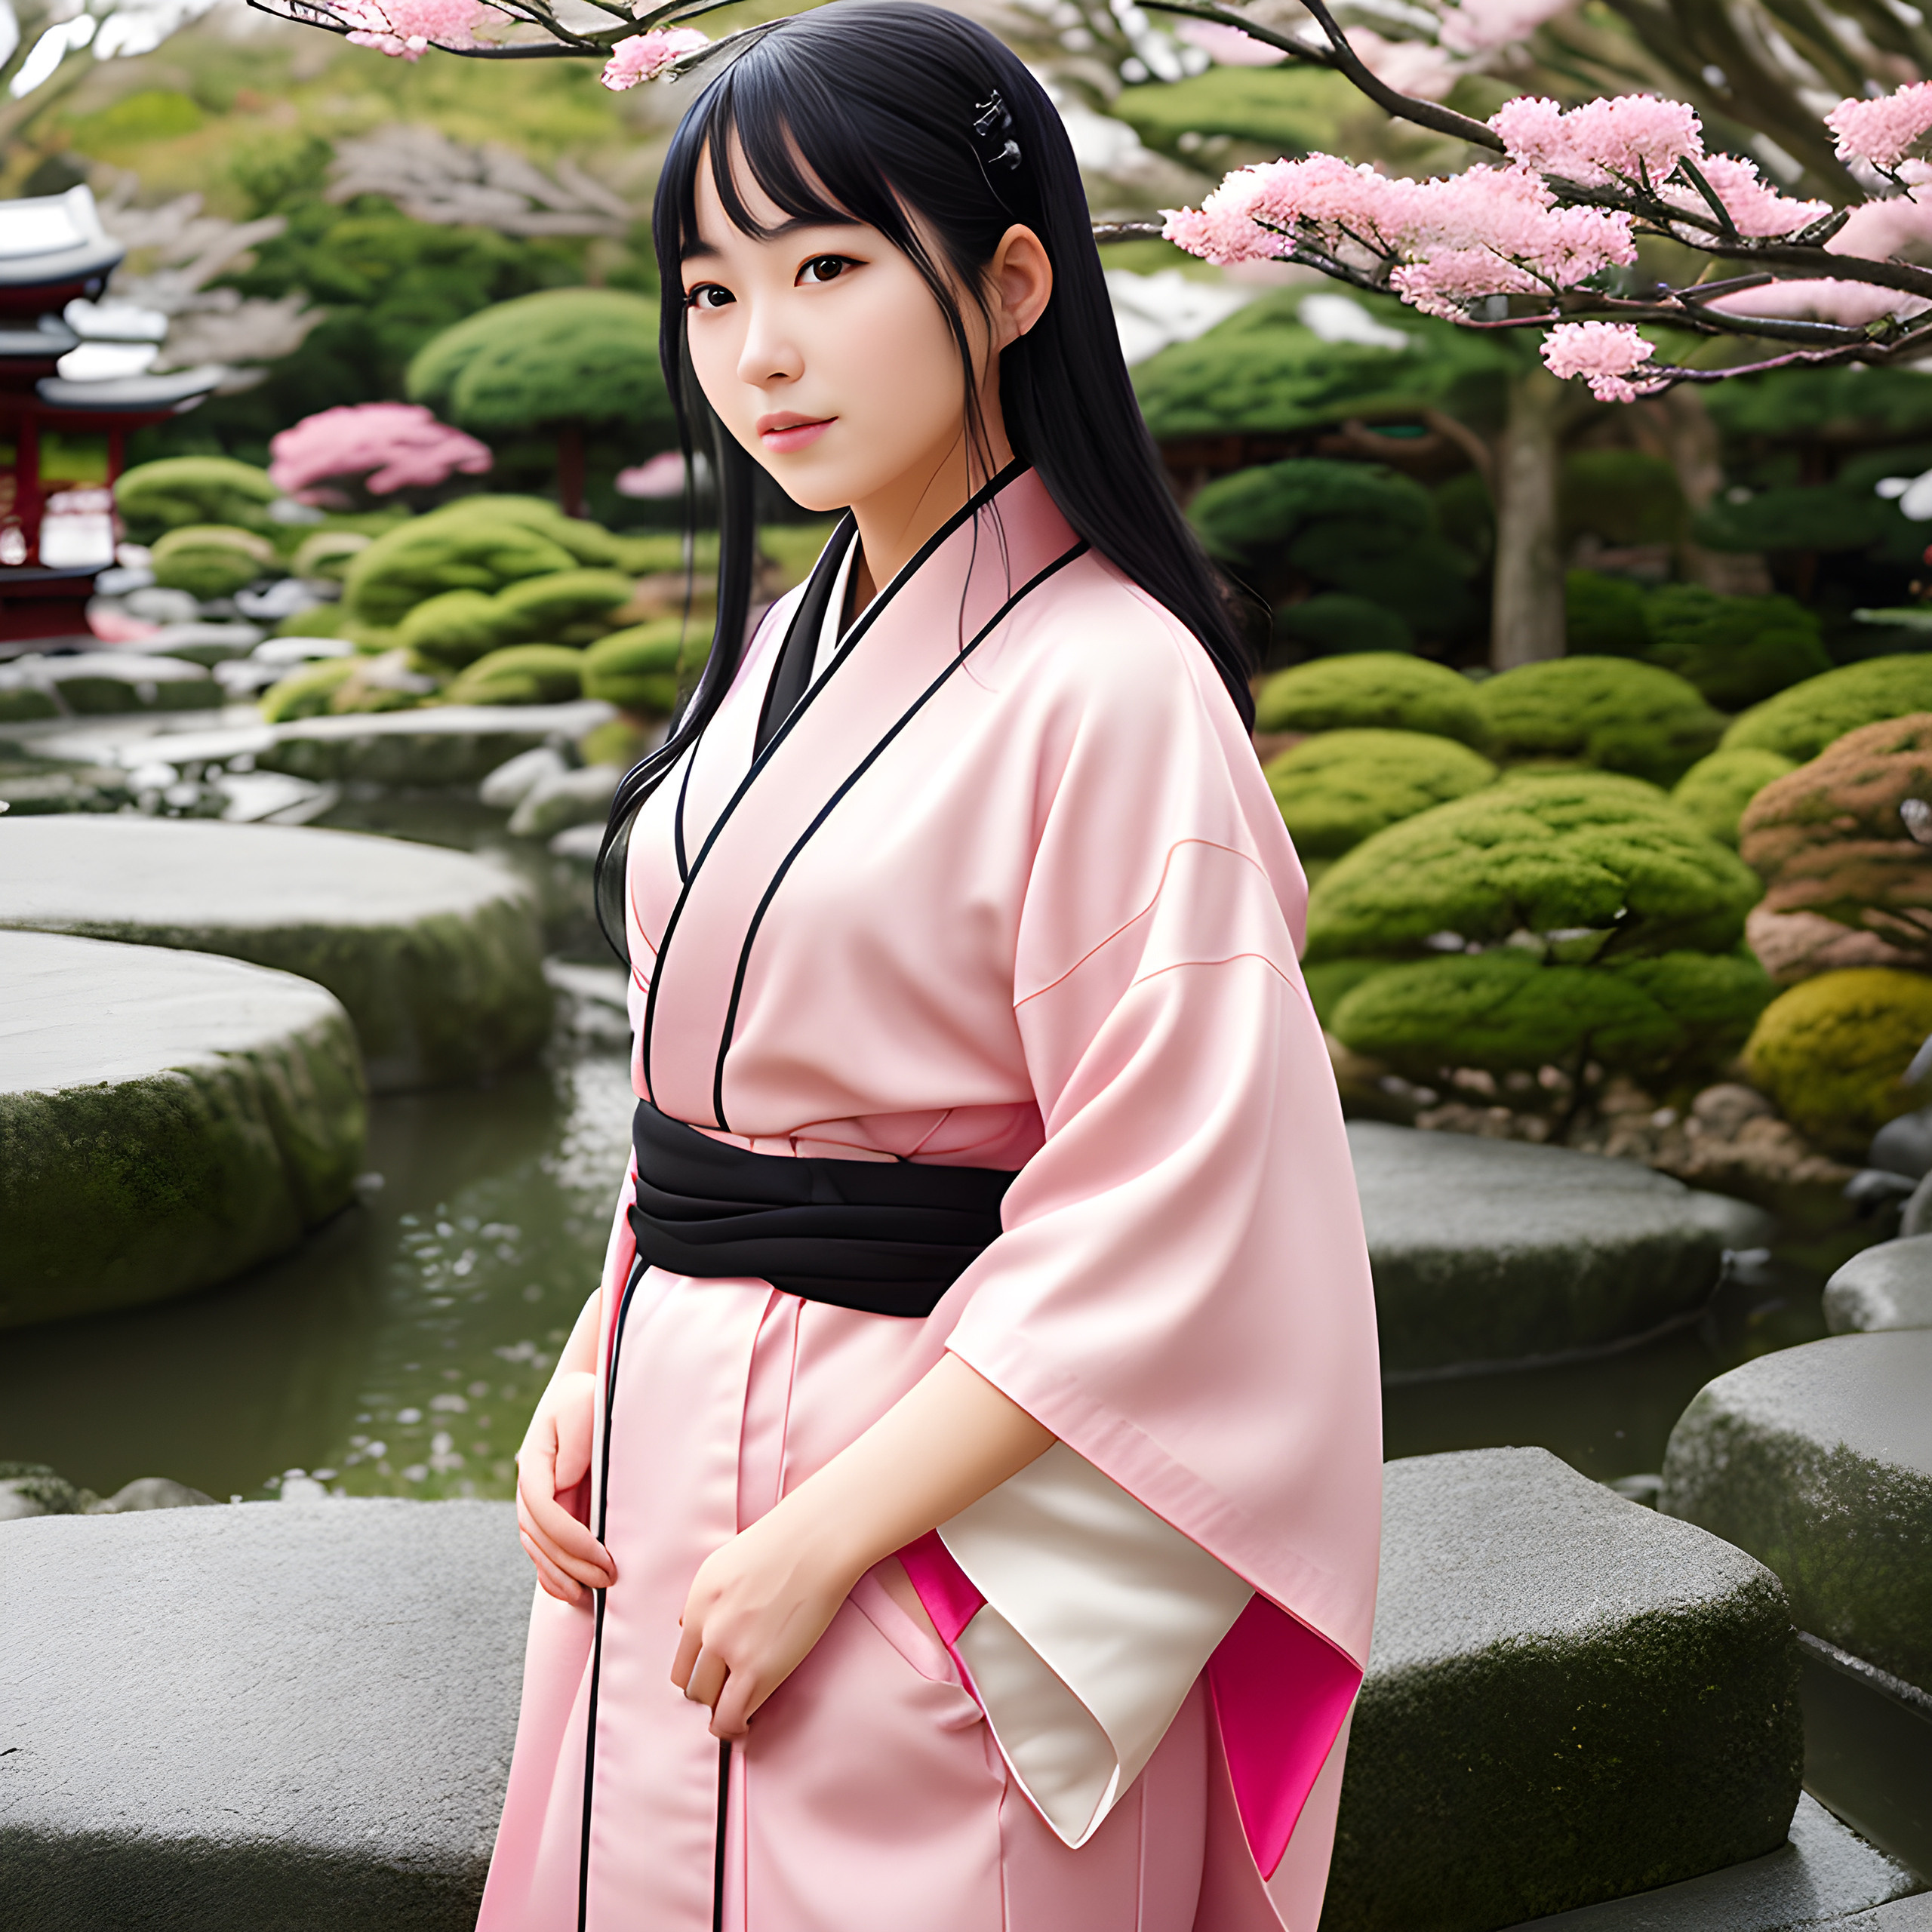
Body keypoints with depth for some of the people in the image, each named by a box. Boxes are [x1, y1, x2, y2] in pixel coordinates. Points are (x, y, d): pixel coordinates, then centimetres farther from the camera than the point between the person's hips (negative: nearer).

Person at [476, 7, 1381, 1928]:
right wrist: (592, 1373, 3)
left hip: (933, 1493, -7)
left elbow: (1167, 1228, -20)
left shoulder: (1109, 689, -18)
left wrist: (825, 1537, -19)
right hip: (673, 1470, 8)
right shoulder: (789, 643, 7)